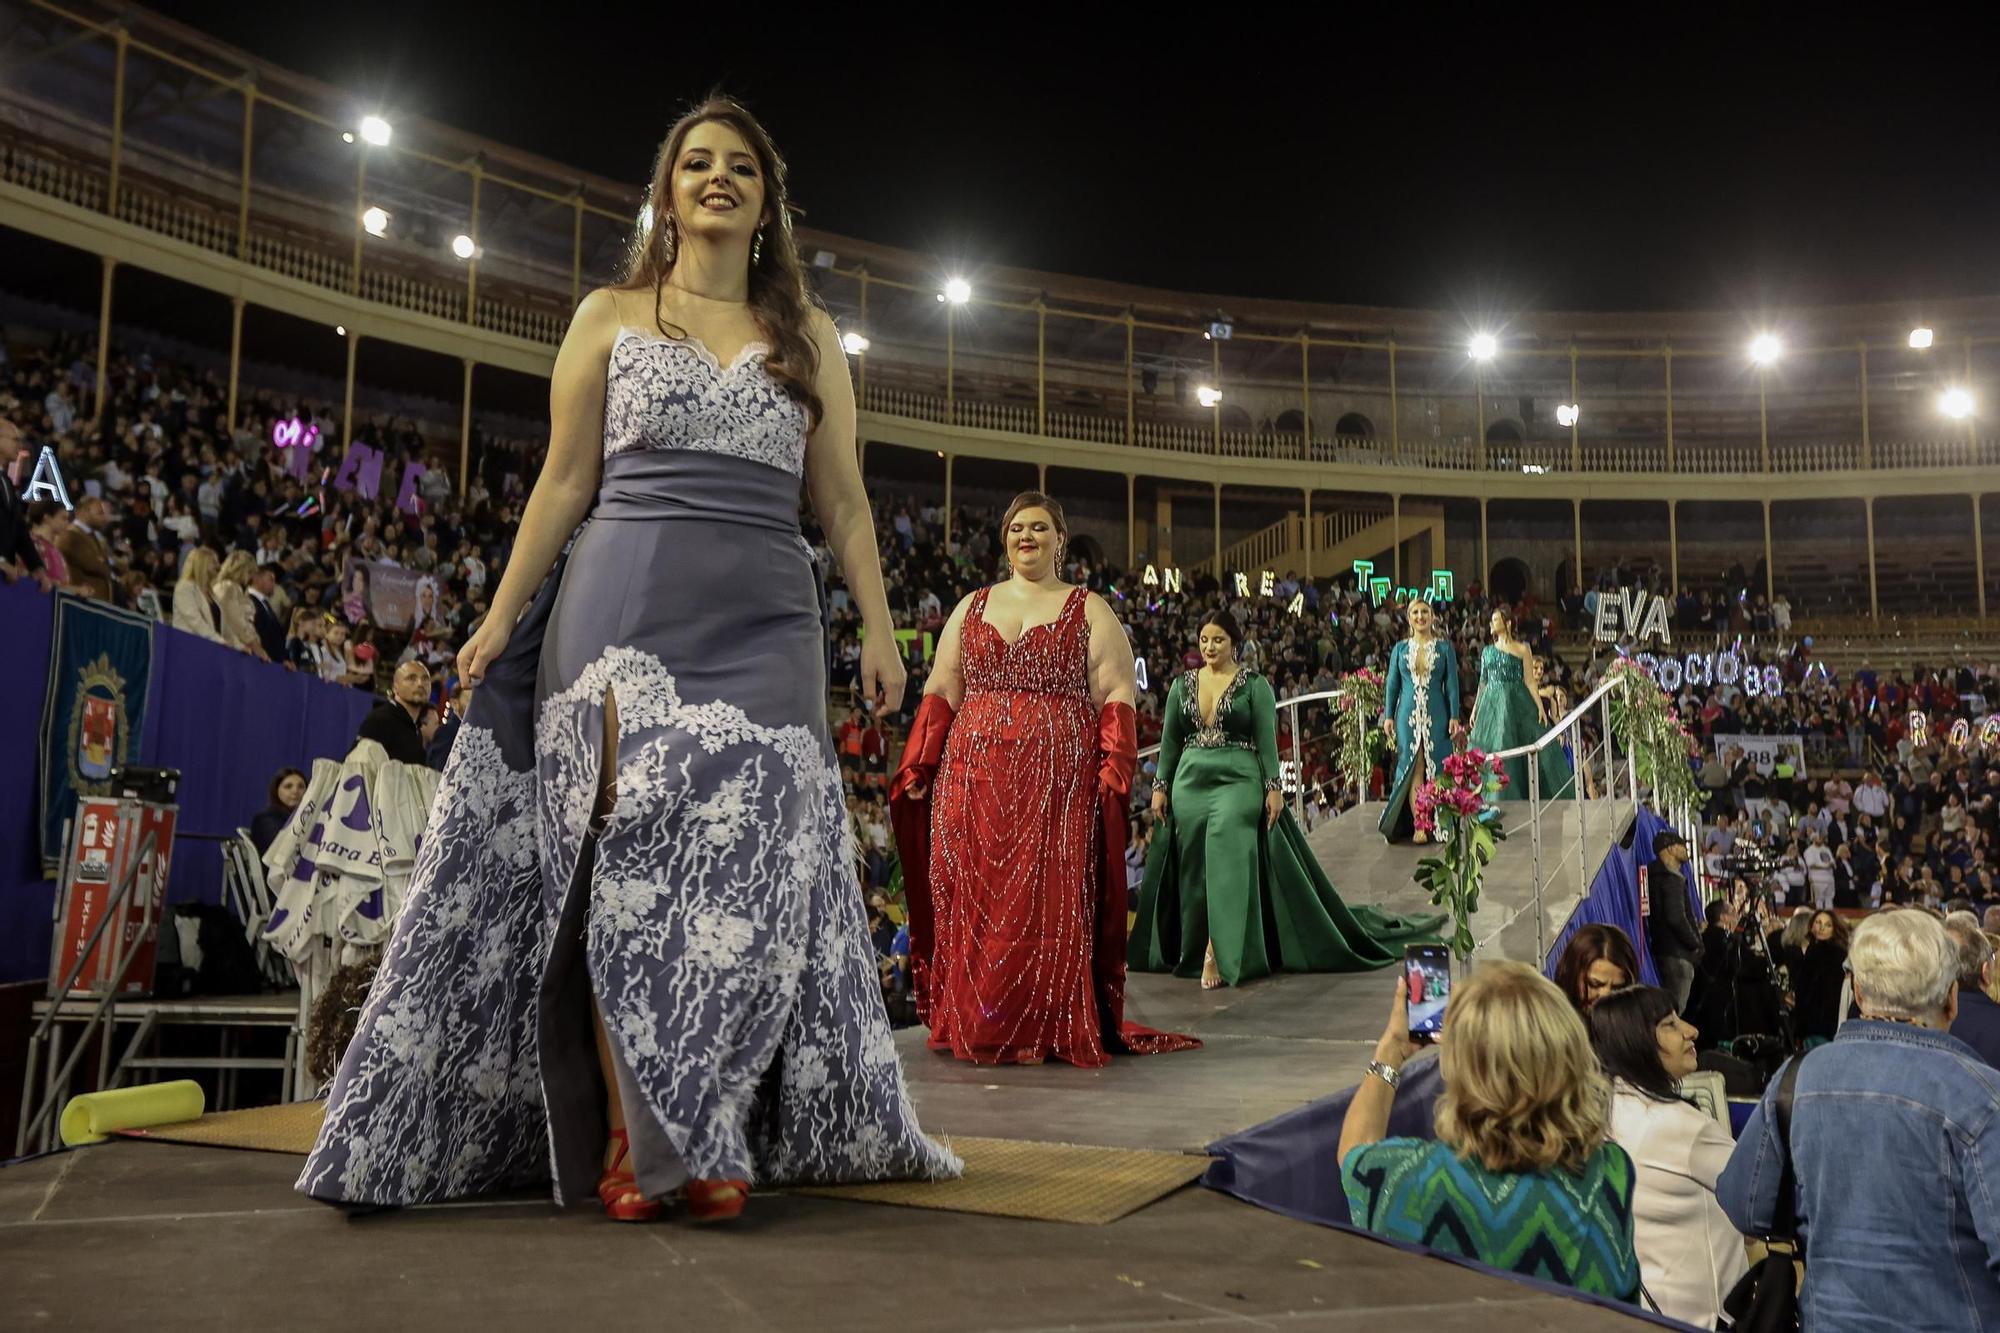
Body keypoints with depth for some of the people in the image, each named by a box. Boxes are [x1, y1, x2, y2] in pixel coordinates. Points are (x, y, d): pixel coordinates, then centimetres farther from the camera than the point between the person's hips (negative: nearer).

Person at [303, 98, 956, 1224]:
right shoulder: (611, 317, 13)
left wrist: (880, 629, 3)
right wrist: (502, 617, 2)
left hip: (764, 624, 1)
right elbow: (564, 483, 9)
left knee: (748, 863, -6)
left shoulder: (809, 337, 17)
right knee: (627, 854, -9)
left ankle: (715, 1140, 3)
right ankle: (628, 1141, -2)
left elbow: (843, 501, 13)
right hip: (625, 607, -1)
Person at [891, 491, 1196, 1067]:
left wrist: (1115, 769, -12)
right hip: (972, 775, 3)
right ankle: (974, 1025, 12)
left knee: (1046, 899, -4)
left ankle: (1041, 1029, 5)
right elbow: (941, 689, 13)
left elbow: (1116, 694, 1)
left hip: (1057, 780, -3)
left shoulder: (1089, 610, 9)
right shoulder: (972, 607, 17)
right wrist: (917, 765, 4)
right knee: (970, 896, 2)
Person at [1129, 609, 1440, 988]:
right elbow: (1169, 740, 12)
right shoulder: (1182, 684, 10)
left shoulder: (1254, 684, 0)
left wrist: (1274, 788, -11)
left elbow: (1267, 740, -4)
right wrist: (1160, 786, 8)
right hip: (1190, 782, 4)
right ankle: (1191, 948, 18)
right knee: (1195, 868, 6)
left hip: (1238, 780, -4)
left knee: (1226, 855, -18)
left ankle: (1215, 954, -17)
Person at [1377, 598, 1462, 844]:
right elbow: (1391, 684, 9)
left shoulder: (1445, 648, 4)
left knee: (1435, 768, 1)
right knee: (1413, 768, -3)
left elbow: (1452, 684, 3)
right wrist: (1388, 716, 2)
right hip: (1409, 714, 1)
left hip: (1436, 715, -1)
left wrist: (1454, 716, -4)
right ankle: (1417, 824, -4)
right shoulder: (1400, 648, 8)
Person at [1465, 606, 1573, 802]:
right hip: (1492, 703, 3)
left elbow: (1530, 681, -2)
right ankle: (1497, 799, 2)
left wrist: (1540, 706, -13)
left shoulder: (1522, 649, 3)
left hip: (1517, 704, -3)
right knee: (1492, 751, -2)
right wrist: (1475, 709, 10)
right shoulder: (1487, 650, 13)